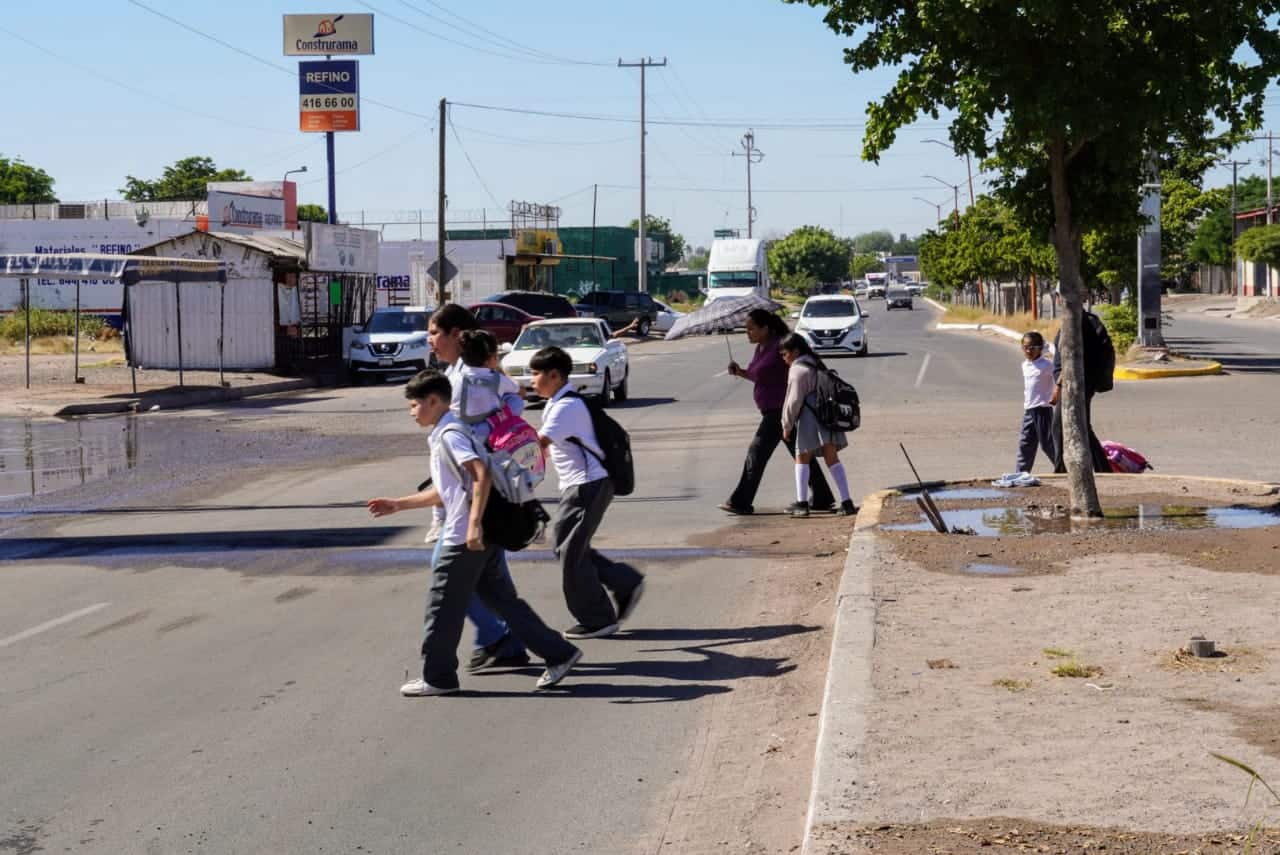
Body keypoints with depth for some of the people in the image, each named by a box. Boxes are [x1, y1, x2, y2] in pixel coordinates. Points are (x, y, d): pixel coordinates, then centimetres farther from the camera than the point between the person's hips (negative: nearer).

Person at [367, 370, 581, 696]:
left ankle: (437, 677, 12)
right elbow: (443, 492, 26)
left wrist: (474, 523, -29)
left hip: (464, 537, -10)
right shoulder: (442, 436, 19)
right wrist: (398, 505, 27)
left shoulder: (450, 435, -12)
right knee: (502, 599, 11)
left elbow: (482, 476, -24)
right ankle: (559, 654, 10)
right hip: (478, 537, 10)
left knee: (443, 607, 2)